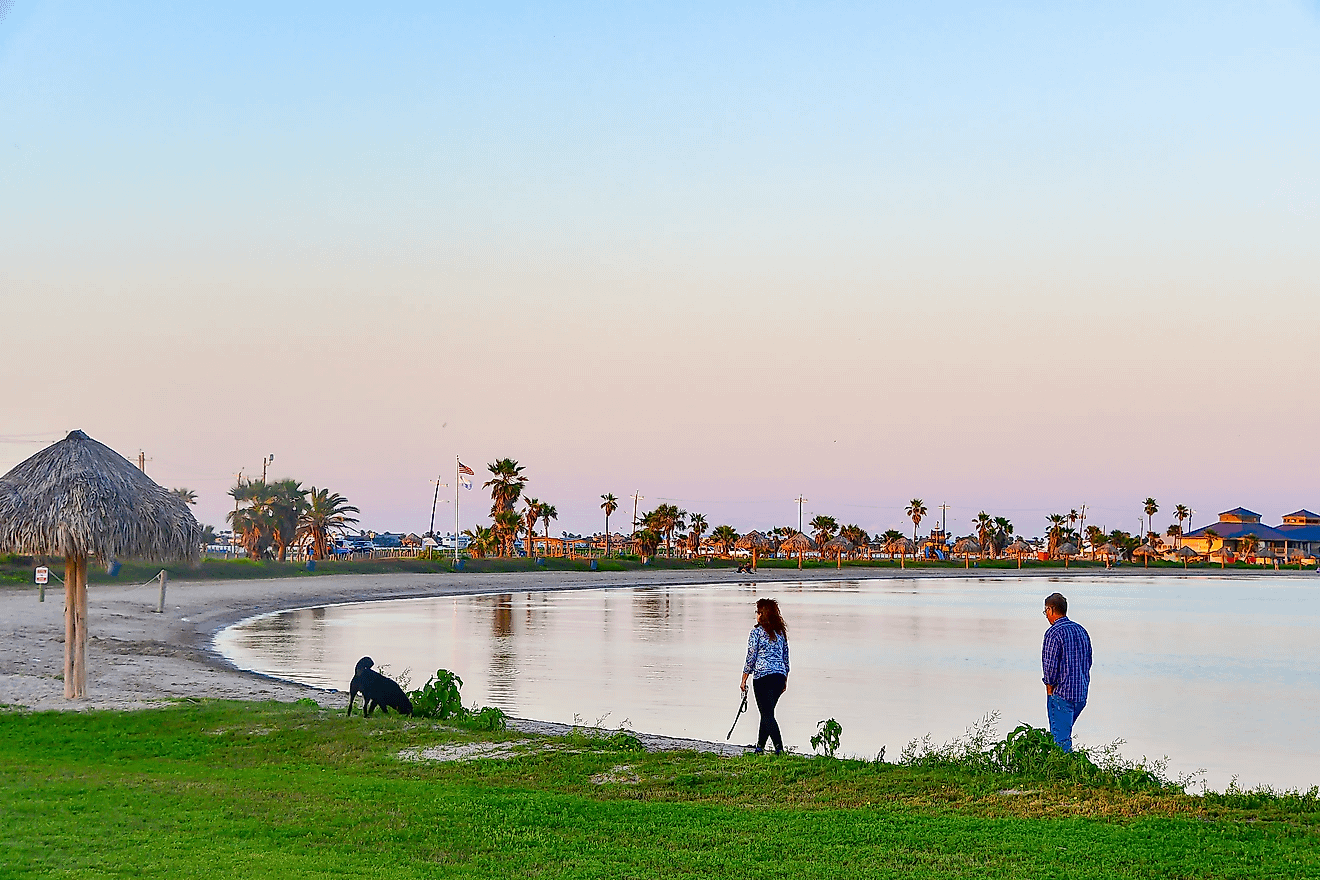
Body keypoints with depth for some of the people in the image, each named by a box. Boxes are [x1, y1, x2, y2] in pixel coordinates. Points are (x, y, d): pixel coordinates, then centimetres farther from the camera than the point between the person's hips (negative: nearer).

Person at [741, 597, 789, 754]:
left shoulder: (757, 631, -4)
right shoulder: (781, 631, 13)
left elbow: (751, 657, -5)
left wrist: (744, 680, 2)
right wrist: (785, 681, 24)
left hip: (763, 676, -6)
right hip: (780, 676, 6)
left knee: (767, 714, -5)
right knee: (767, 713, 16)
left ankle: (779, 748, -16)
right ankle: (760, 746, 23)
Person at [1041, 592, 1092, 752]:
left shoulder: (1054, 633, -14)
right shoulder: (1080, 630, 10)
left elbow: (1050, 664, -18)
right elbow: (1088, 660, 16)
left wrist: (1049, 686, -4)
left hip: (1061, 693, -8)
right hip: (1081, 693, 8)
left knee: (1060, 738, -2)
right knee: (1065, 732, 20)